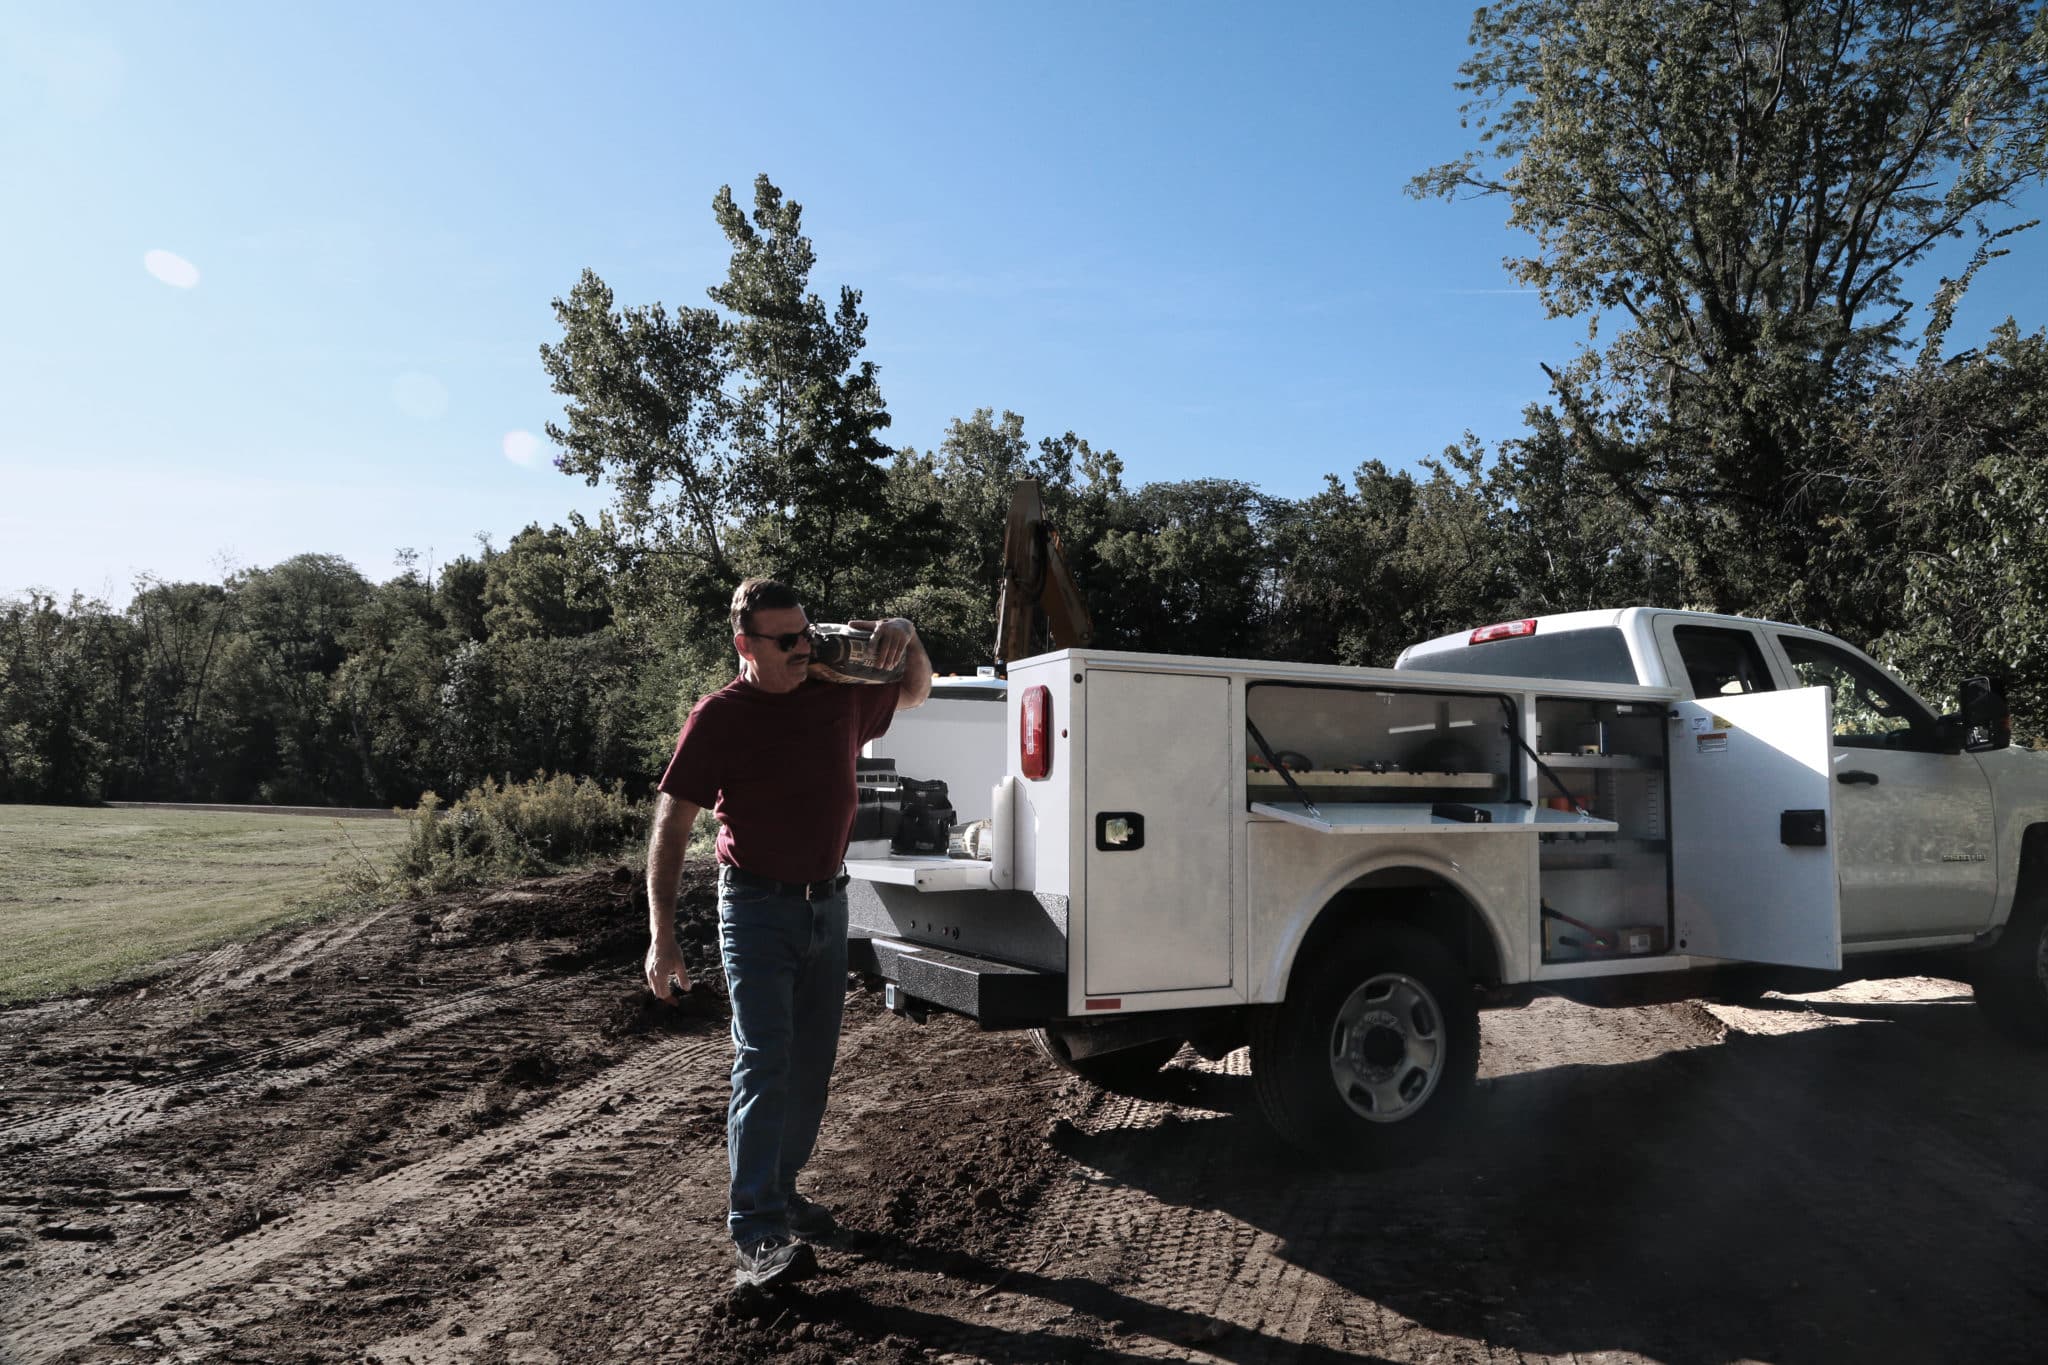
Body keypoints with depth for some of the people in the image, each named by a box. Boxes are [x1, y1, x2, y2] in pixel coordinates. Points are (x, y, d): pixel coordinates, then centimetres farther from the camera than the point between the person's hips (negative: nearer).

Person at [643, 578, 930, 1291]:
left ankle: (779, 1190, 29)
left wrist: (907, 637, -1)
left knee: (812, 1062, 12)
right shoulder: (719, 717, -11)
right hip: (758, 906, -5)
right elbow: (671, 827, -10)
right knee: (764, 1059, -12)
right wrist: (662, 937, -16)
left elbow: (916, 693, 21)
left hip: (828, 902, 5)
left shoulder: (838, 695, 2)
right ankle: (756, 1234, -9)